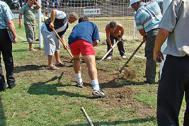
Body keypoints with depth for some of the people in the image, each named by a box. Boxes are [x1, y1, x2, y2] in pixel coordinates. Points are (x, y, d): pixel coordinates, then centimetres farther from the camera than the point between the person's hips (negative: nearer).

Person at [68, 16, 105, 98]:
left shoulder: (76, 26, 42)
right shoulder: (93, 24, 34)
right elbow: (96, 41, 19)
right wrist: (90, 45, 37)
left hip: (72, 40, 4)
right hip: (85, 39, -4)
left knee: (76, 58, 31)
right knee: (91, 64, -12)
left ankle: (79, 81, 37)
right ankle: (96, 89, -28)